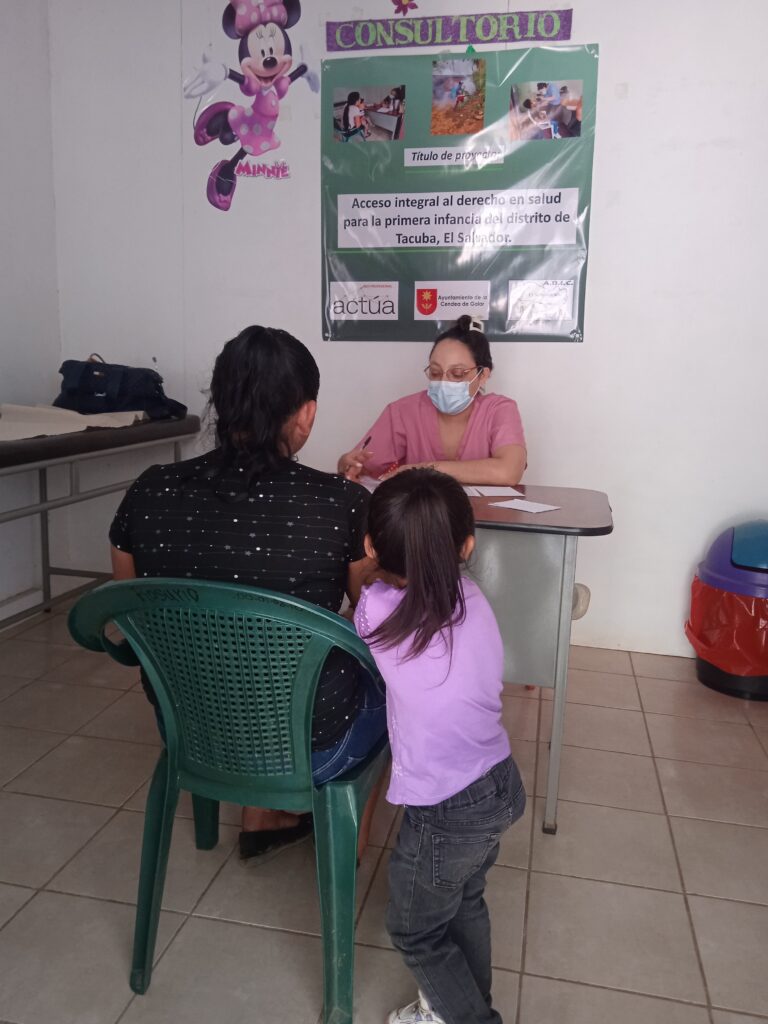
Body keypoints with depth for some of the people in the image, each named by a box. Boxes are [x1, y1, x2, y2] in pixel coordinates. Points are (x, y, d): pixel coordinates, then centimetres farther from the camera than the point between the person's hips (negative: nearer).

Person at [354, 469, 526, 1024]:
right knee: (464, 903, 32)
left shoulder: (377, 608, -23)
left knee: (416, 932, 22)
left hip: (446, 810, -7)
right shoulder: (471, 597, -11)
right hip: (501, 785, 7)